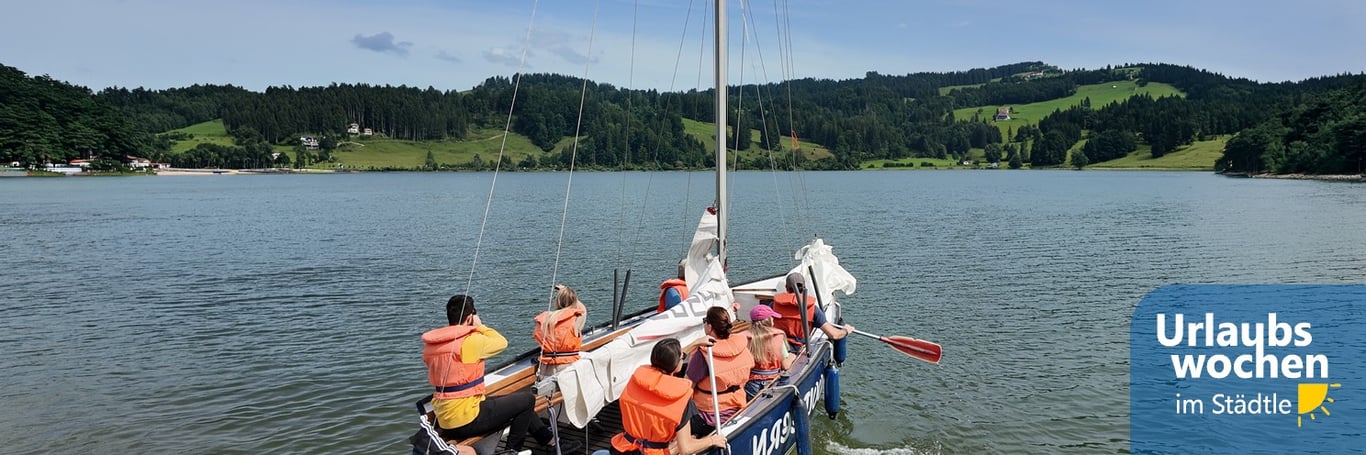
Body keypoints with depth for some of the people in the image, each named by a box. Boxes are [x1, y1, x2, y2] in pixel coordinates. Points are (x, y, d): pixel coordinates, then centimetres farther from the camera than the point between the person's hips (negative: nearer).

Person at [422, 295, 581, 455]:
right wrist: (480, 326, 5)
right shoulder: (469, 341, -21)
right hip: (465, 421, -9)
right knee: (527, 399, 5)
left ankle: (551, 441, 32)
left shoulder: (430, 345, 4)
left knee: (516, 401, 23)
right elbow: (501, 342, -4)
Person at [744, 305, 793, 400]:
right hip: (773, 384, 0)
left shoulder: (747, 338, -6)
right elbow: (785, 366, -2)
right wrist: (791, 356, 18)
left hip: (752, 384, 1)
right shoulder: (779, 336, -6)